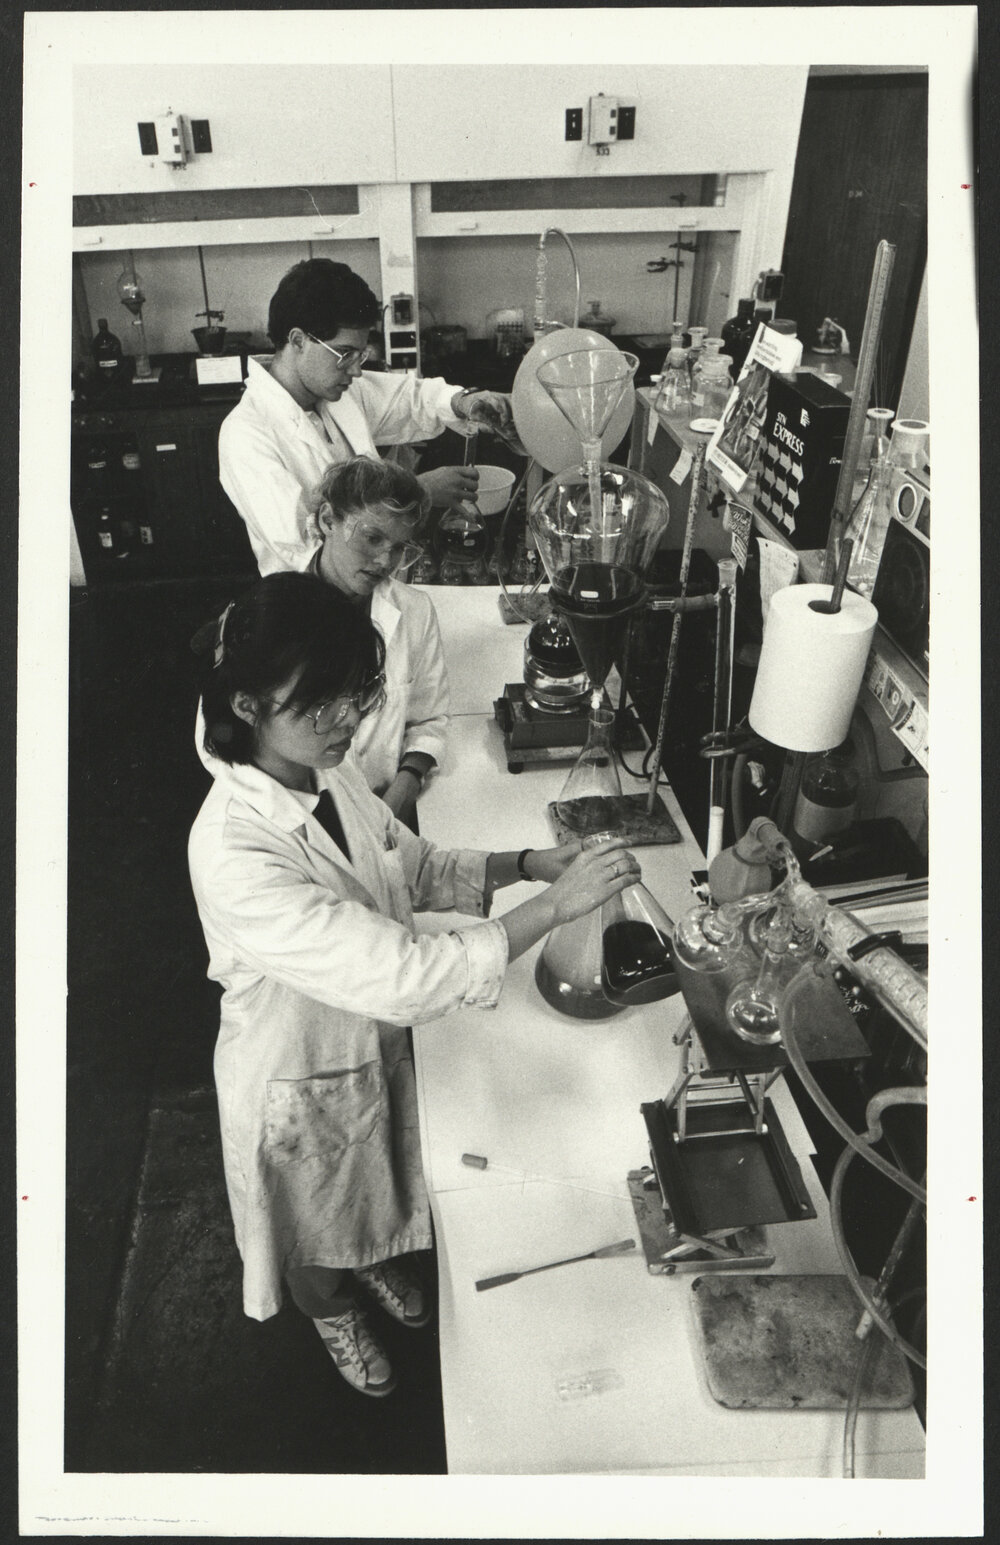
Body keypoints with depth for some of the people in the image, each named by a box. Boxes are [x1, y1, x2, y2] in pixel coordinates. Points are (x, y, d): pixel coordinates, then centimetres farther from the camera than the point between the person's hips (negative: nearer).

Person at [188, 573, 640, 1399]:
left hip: (379, 1041, 6)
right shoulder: (233, 856, -41)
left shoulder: (332, 770, -16)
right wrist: (554, 906, -40)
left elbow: (415, 868, 0)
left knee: (376, 1185, 34)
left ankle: (377, 1262, 68)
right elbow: (400, 976, -42)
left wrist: (524, 864, -15)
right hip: (302, 1082, -6)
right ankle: (335, 1312, 61)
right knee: (318, 1217, 28)